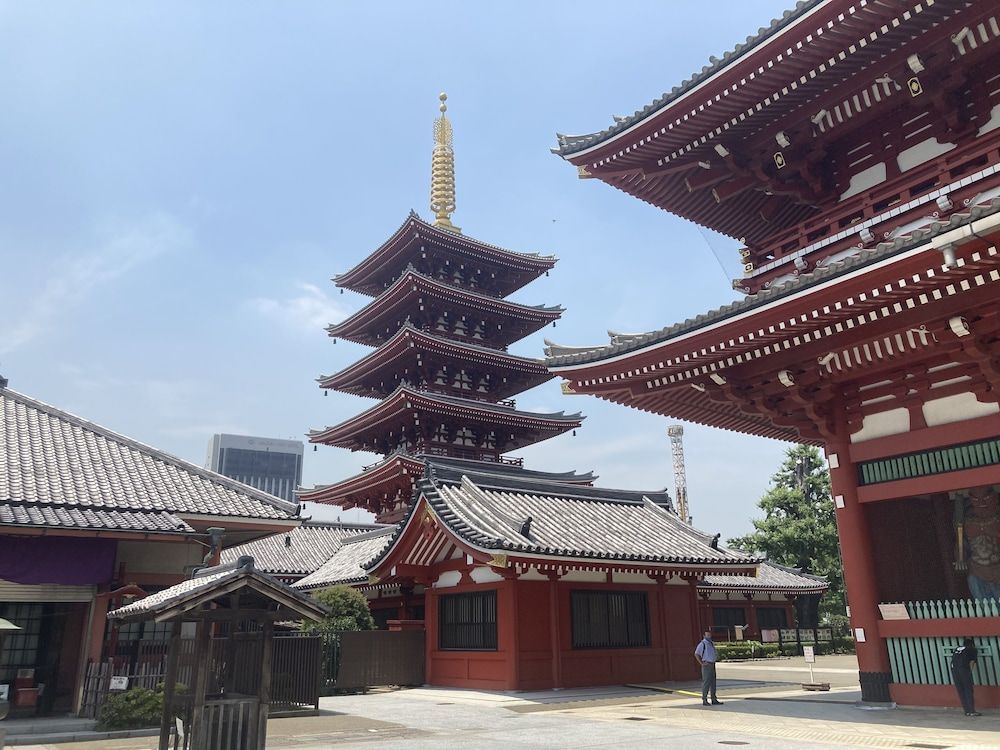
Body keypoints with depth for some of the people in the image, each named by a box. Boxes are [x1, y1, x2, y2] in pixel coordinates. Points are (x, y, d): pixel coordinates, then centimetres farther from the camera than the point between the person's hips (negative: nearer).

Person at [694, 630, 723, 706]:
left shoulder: (712, 643, 14)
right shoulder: (703, 644, -11)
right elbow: (696, 654, -15)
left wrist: (716, 656, 11)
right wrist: (702, 663, -17)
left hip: (712, 665, 8)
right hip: (707, 665, -8)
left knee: (713, 682, 12)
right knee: (706, 682, -7)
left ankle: (714, 700, 19)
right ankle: (704, 700, -2)